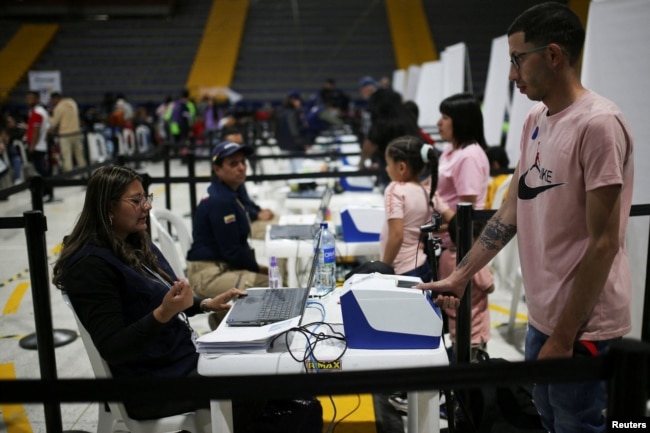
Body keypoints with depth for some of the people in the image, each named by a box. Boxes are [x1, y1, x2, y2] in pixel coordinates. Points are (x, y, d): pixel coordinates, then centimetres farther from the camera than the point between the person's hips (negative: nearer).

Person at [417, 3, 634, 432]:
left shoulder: (598, 123, -19)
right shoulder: (535, 120, 6)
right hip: (541, 314, 7)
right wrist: (459, 277, 8)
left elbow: (604, 243, -18)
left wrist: (564, 337, -15)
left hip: (582, 325, -7)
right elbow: (512, 211, 11)